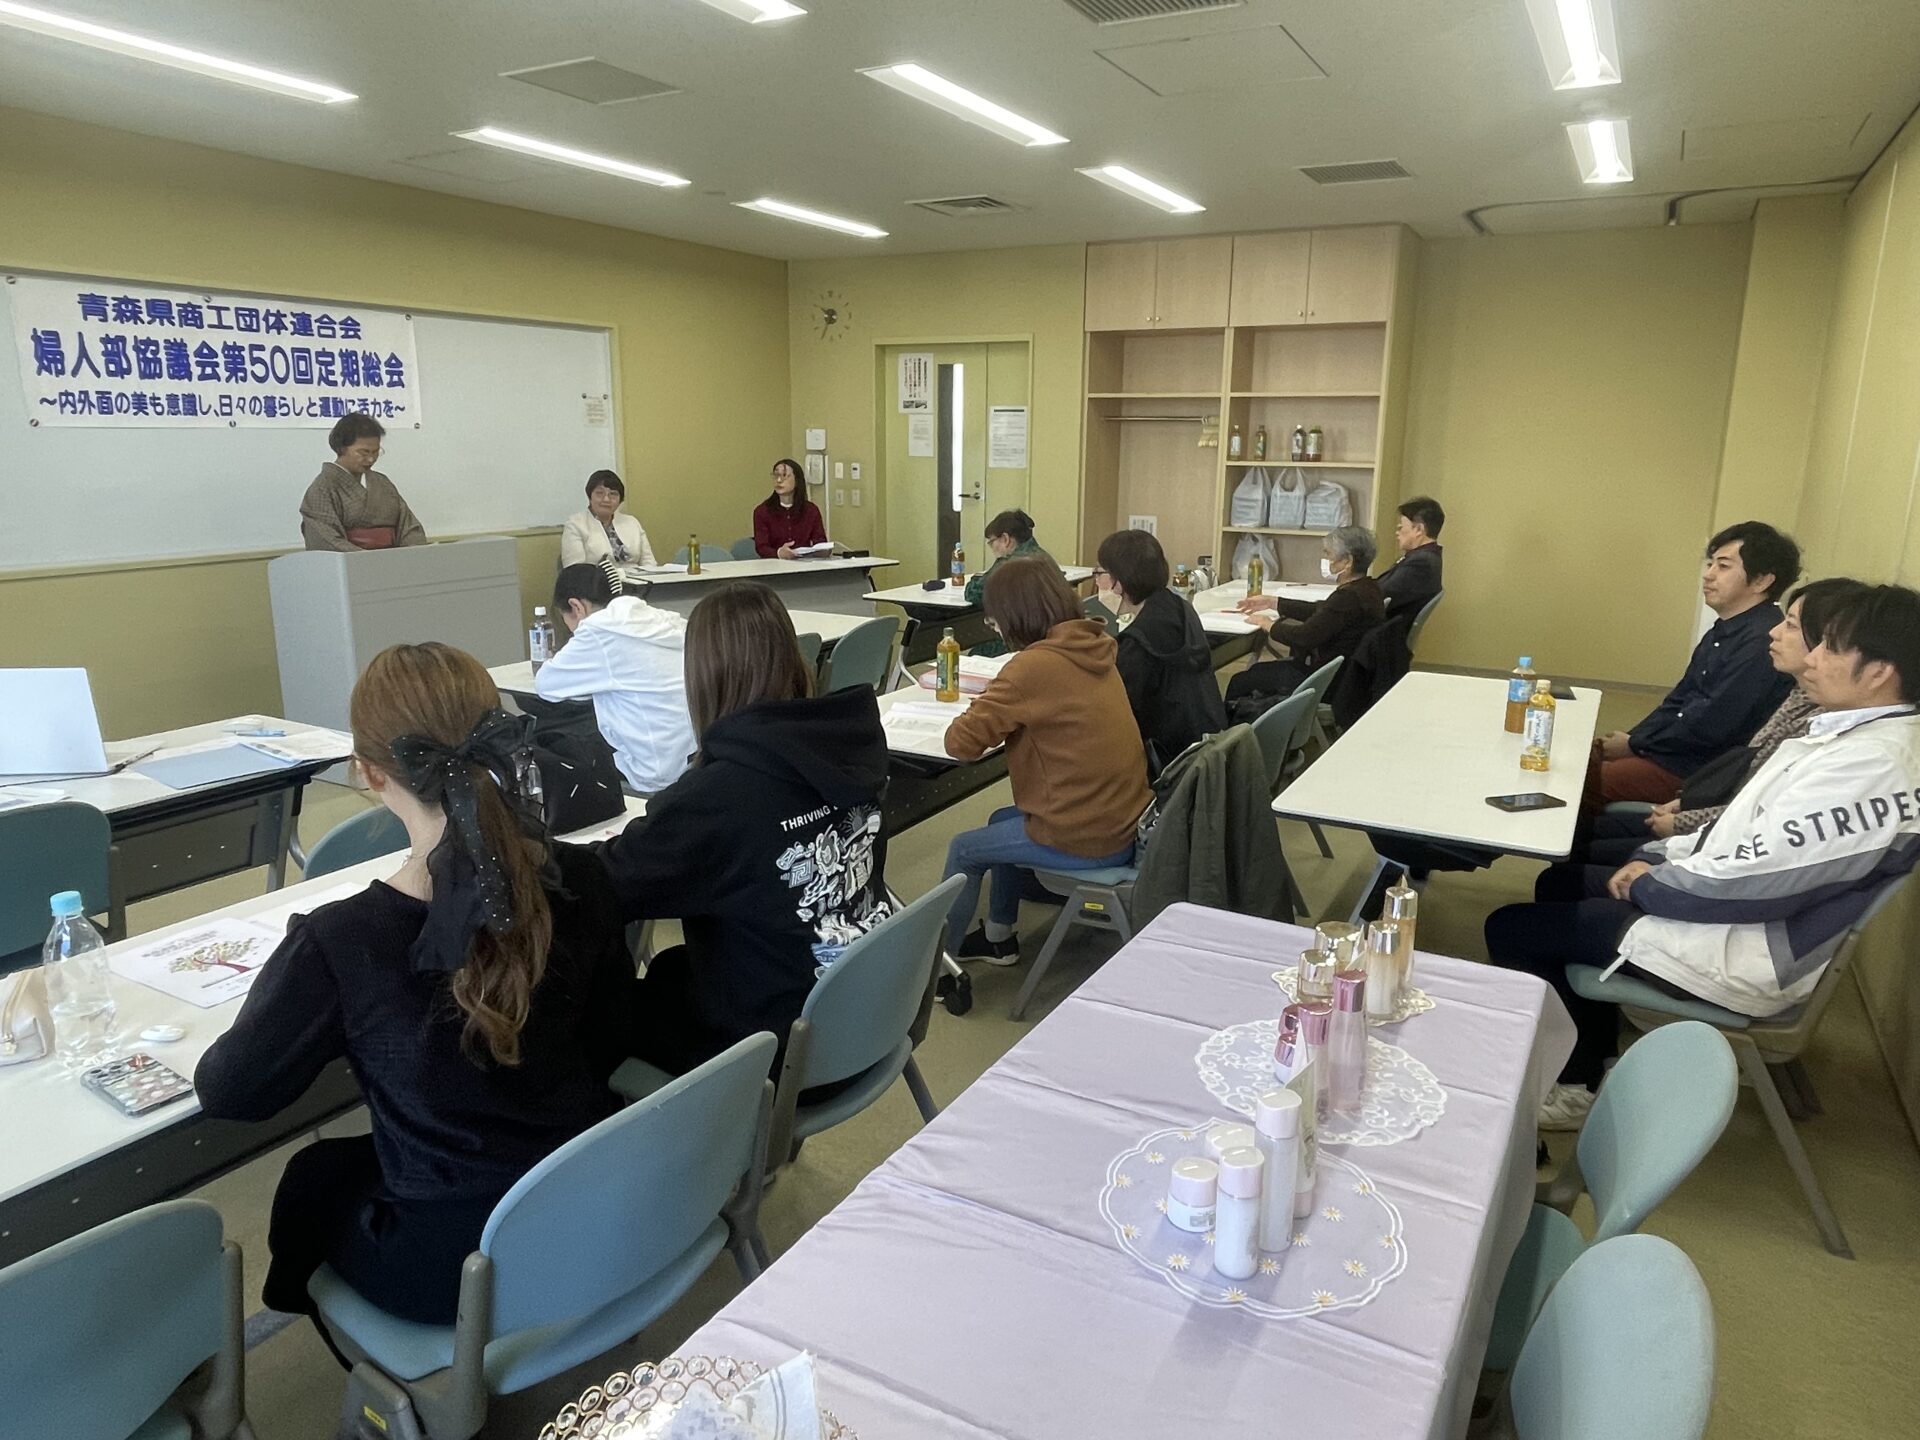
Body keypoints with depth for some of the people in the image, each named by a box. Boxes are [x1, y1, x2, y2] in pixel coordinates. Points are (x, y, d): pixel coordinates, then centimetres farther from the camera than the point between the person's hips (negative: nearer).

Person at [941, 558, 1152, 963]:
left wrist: (981, 711, 3)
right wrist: (1000, 705, 6)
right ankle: (998, 938, 41)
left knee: (964, 851, 14)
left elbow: (961, 743, -18)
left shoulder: (1034, 665, -21)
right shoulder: (1093, 649, 2)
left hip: (1084, 839, -8)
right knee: (1002, 822, 29)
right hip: (1125, 822, 8)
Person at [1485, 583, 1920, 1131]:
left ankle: (1575, 1085, 16)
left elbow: (1751, 883, -27)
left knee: (1510, 929, -6)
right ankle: (1594, 1049, 26)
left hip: (1741, 957, -10)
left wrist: (1645, 885, -11)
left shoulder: (1873, 767, -27)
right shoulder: (1855, 733, 4)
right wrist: (1660, 859, 1)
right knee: (1561, 882, 21)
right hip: (1730, 893, 10)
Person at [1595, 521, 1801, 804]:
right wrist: (1628, 737, 2)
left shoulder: (1763, 641, -19)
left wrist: (1634, 744, -11)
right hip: (1674, 749, 10)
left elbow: (1711, 725, -22)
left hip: (1703, 771, -10)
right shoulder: (1723, 632, 13)